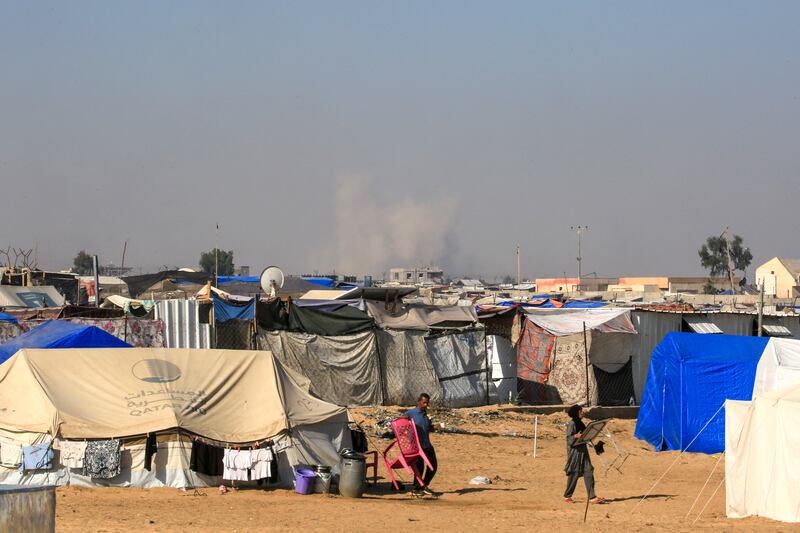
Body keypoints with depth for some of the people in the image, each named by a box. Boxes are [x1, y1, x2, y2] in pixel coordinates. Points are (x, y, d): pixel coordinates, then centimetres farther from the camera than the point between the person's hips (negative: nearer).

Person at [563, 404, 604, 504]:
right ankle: (567, 496, 13)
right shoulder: (571, 424, -11)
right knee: (574, 474, -1)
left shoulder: (580, 423, 15)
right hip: (574, 451, -8)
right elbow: (569, 438, -17)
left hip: (583, 450, 8)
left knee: (588, 472, 0)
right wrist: (576, 436, -34)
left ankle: (592, 497, -2)